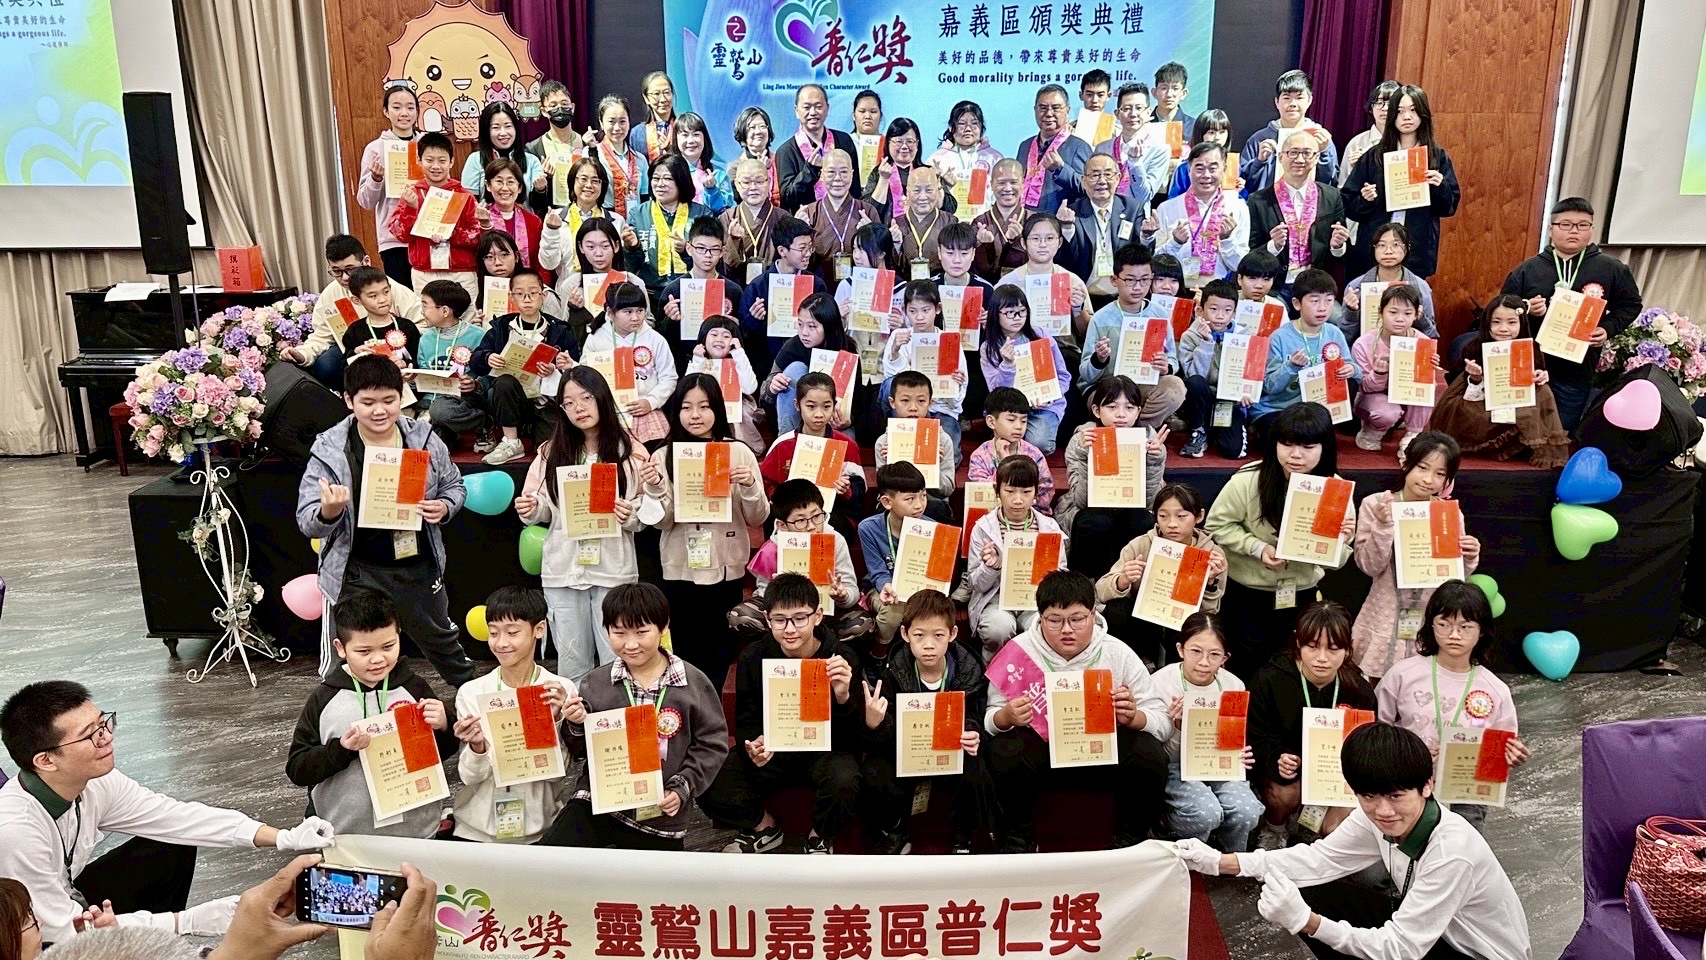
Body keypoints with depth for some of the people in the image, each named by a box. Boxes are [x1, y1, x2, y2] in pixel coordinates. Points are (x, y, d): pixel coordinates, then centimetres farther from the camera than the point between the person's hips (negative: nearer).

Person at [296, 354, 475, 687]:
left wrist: (444, 507, -12)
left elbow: (454, 485, 10)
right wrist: (328, 512, -33)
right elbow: (306, 523, -10)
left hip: (418, 569, 3)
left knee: (445, 645, 26)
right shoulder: (329, 451, -11)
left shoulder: (424, 438, -5)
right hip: (357, 575, -3)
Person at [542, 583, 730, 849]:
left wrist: (682, 787, -11)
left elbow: (712, 743, -3)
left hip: (660, 815, 0)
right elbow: (582, 749, 6)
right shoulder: (595, 683, -3)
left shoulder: (693, 683, -8)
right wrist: (578, 724, -15)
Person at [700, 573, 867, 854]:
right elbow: (746, 722, 2)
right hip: (770, 747, 2)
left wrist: (843, 697, -37)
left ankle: (821, 837, 1)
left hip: (825, 747, -2)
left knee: (844, 783, -35)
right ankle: (764, 826, 12)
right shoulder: (753, 658, -7)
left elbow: (855, 734, -15)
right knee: (710, 790, -20)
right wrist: (752, 747, -23)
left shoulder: (841, 657, -14)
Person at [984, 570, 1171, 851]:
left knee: (1149, 753, -25)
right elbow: (990, 720, -6)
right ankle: (1019, 835, -1)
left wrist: (1133, 717, -30)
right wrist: (1007, 717, -31)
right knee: (1005, 751, -30)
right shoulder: (1019, 650, -7)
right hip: (1041, 750, -1)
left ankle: (1130, 839, 2)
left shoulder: (1118, 654, -5)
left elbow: (1164, 723, -7)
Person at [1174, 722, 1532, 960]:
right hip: (1423, 930, 7)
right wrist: (1219, 862, -15)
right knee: (1319, 898, -9)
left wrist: (1306, 921, -45)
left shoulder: (1452, 853, -34)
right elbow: (1318, 859, -7)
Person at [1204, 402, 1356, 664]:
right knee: (1250, 661, 10)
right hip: (1247, 591, -2)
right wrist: (1258, 547, -23)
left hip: (1301, 592, 3)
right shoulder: (1248, 480, -21)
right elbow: (1217, 525, -11)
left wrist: (1338, 541, -28)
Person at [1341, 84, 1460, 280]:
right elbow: (1348, 205, 3)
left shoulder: (1438, 156, 6)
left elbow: (1450, 207, 6)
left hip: (1418, 254, 0)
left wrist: (1440, 187, -12)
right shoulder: (1374, 156, 3)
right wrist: (1365, 200, -17)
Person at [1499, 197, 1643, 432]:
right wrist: (1525, 311, -13)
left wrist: (1608, 329, -5)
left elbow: (1630, 305, 11)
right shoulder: (1527, 270, 2)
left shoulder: (1611, 269, 2)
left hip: (1577, 373, 0)